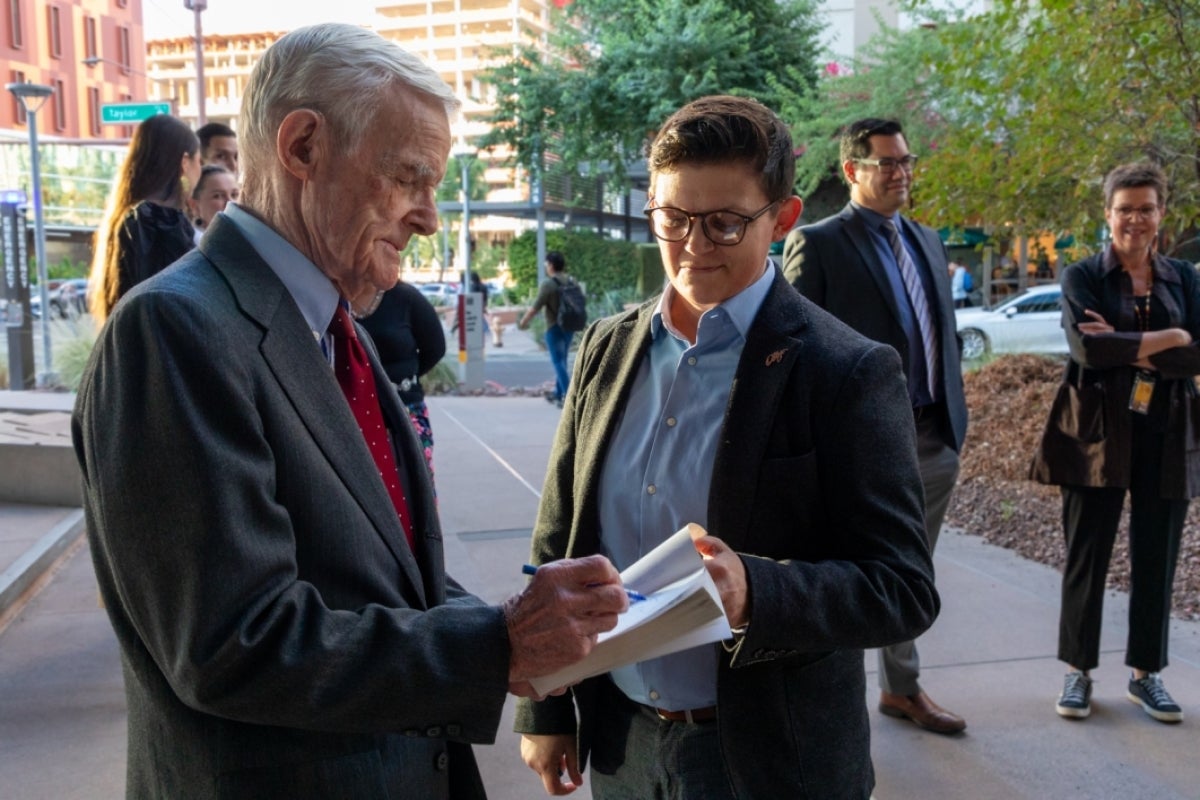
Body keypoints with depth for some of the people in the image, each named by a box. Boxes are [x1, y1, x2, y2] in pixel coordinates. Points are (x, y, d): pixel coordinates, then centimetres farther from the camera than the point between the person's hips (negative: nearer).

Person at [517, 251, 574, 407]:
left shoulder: (548, 284, -16)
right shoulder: (572, 281, 4)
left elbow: (535, 307, -14)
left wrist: (523, 321, -1)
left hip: (554, 328, -7)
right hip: (569, 327, 7)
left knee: (558, 362, -4)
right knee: (562, 360, 18)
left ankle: (568, 395, -13)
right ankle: (558, 394, 26)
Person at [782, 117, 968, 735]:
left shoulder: (926, 241, 15)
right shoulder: (816, 244, -8)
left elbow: (945, 334, 19)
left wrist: (955, 416, 11)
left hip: (934, 440, 7)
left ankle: (901, 688, 34)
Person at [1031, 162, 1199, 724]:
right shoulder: (1082, 276, -1)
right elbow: (1086, 347, -17)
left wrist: (1127, 349, -15)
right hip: (1098, 432, -3)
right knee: (1087, 557, 3)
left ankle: (1145, 673, 23)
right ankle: (1077, 671, 17)